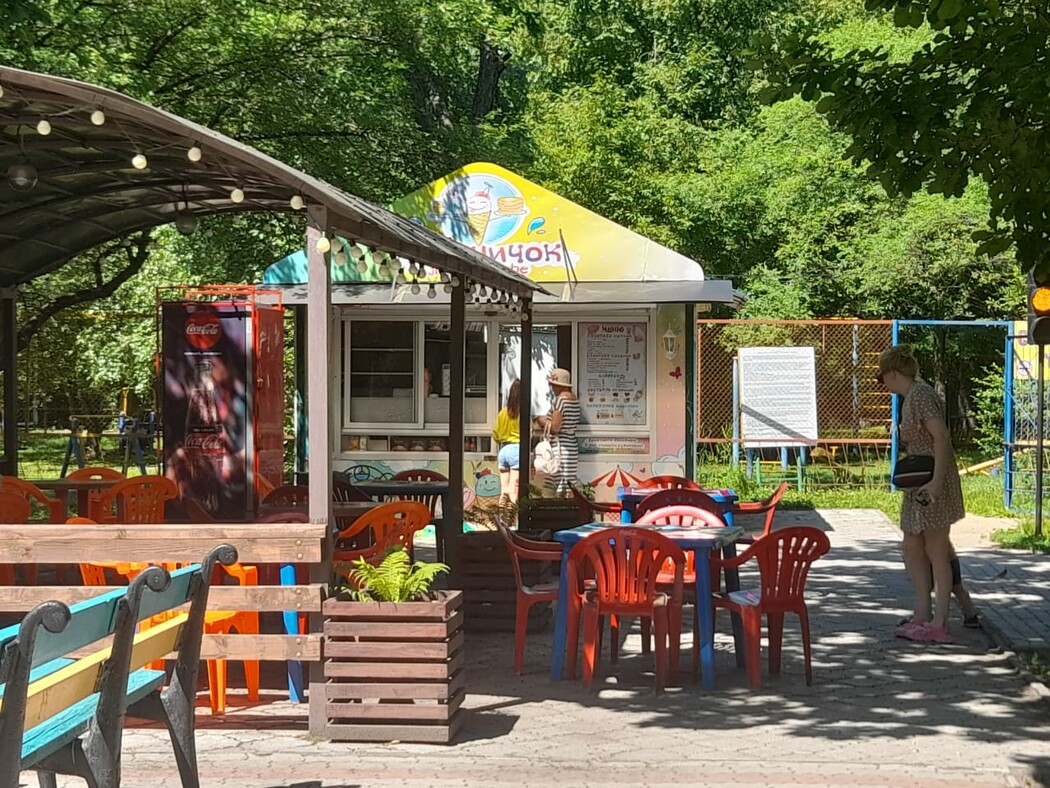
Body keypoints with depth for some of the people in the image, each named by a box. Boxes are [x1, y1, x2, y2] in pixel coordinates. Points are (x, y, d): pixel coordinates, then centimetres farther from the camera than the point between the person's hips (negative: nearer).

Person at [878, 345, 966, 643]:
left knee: (937, 553, -4)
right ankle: (922, 615, 16)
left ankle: (939, 624, 0)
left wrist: (936, 481, -28)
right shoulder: (910, 397, 13)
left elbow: (941, 435, -23)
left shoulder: (920, 395, -16)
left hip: (933, 486, -10)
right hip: (918, 486, 10)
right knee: (913, 549, 11)